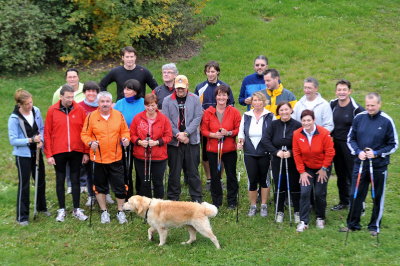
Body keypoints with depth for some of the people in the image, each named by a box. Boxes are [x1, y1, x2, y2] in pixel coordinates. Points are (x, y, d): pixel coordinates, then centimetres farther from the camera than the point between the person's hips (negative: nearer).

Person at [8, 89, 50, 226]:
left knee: (41, 181, 17)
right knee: (24, 185, 1)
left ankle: (41, 207, 39)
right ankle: (22, 217, 12)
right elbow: (13, 140, -17)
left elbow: (42, 128, 6)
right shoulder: (14, 118, -18)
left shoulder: (36, 111, -6)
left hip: (37, 152, 5)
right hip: (23, 155, -5)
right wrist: (31, 140, -25)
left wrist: (41, 140, -13)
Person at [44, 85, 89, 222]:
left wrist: (86, 152, 0)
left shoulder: (79, 110, -1)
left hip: (76, 152, 0)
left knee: (75, 180, 8)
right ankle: (61, 210, 19)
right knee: (60, 180, 9)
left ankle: (77, 209, 17)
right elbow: (47, 133, -2)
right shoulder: (52, 110, -3)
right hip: (58, 153, 0)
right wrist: (49, 154, -5)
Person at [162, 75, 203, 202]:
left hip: (192, 140, 0)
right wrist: (178, 134, -13)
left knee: (193, 171, 6)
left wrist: (186, 133, -13)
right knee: (174, 171, 7)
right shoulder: (167, 100, 4)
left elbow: (197, 118, -3)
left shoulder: (195, 99, 5)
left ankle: (197, 198, 15)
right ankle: (173, 198, 18)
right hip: (173, 141, 0)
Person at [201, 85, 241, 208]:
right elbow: (203, 130, 3)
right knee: (215, 176, 6)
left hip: (230, 149, 0)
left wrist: (229, 133, -17)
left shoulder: (234, 112, 0)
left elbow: (239, 129, 0)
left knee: (231, 175, 6)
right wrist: (213, 135, -15)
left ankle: (232, 201, 20)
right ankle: (216, 201, 21)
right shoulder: (208, 112, 2)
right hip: (213, 149, 1)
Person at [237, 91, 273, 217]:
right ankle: (253, 206, 18)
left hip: (264, 153, -2)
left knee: (264, 178, 8)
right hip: (249, 153, 2)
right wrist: (240, 142, -6)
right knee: (252, 179, 4)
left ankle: (264, 206, 20)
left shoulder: (270, 116, -2)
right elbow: (241, 132, 13)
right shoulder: (246, 116, 7)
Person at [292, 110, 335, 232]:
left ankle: (320, 218, 25)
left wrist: (324, 168, -8)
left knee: (320, 194, 4)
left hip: (322, 168, -1)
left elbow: (330, 152, -11)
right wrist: (302, 171, -5)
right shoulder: (297, 134, -12)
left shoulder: (324, 133, -18)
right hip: (306, 168, 1)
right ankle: (303, 221, -2)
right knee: (304, 193, -9)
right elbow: (296, 154, -5)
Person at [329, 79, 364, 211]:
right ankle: (344, 201, 30)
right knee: (340, 174, 16)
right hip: (335, 144, 6)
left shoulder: (356, 108, -13)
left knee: (353, 175, -1)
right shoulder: (332, 105, 3)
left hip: (350, 145, -6)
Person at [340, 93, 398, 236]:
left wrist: (377, 153, -15)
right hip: (360, 164, 2)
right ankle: (353, 224, 23)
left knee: (378, 197, 10)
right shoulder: (359, 118, -1)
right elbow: (350, 139, 7)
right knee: (356, 195, 8)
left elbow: (393, 144, -2)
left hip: (379, 166, -2)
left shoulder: (387, 121, -9)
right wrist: (358, 152, -10)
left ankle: (375, 226, 25)